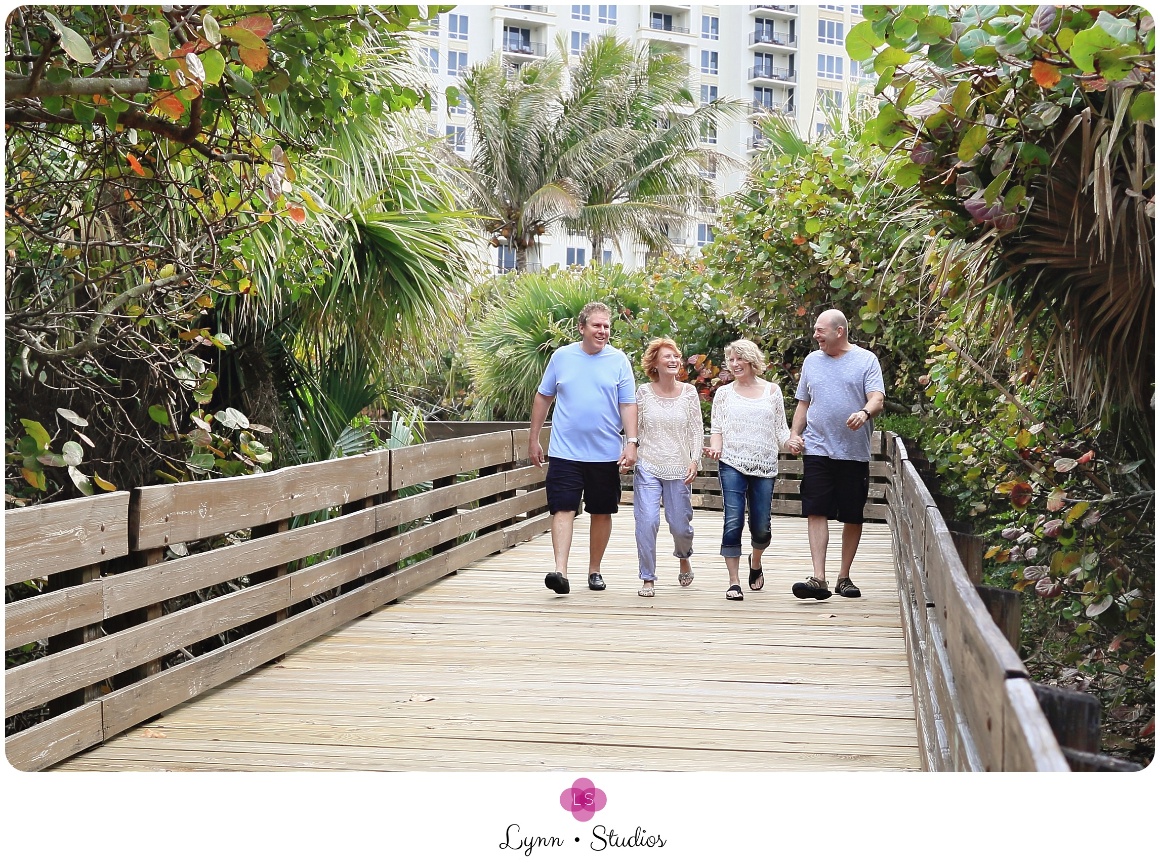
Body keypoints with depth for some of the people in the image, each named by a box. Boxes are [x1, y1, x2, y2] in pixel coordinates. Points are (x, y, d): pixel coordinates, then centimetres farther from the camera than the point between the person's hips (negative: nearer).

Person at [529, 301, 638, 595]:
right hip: (565, 451, -1)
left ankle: (594, 570, 23)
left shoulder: (619, 360, 1)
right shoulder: (562, 356, 3)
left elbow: (628, 405, 0)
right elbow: (543, 397, 10)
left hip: (606, 454, 1)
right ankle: (560, 571, -16)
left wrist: (631, 443, -11)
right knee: (563, 509, -10)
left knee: (602, 513, 9)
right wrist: (534, 439, 9)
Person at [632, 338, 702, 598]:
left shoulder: (689, 392, 2)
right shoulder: (644, 392, 0)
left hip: (679, 469, 1)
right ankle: (647, 579, 0)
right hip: (648, 467, -1)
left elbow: (697, 429, 4)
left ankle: (684, 558, 40)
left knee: (680, 525, 6)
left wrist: (694, 460, -5)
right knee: (647, 522, -12)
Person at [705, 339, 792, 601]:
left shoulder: (771, 391, 10)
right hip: (732, 464, -1)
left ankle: (755, 562, 36)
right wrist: (715, 448, -11)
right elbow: (716, 428, 9)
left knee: (761, 527, 3)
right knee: (733, 522, -10)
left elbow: (780, 429, 11)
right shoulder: (724, 393, 10)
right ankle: (733, 582, -3)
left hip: (764, 466, 1)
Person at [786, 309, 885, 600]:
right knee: (816, 512, -10)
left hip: (854, 453, -2)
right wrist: (795, 434, 7)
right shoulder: (812, 361, 14)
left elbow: (877, 398, -8)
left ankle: (844, 577, 18)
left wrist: (865, 413, -30)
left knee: (853, 517, 6)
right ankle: (818, 579, -14)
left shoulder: (866, 360, 2)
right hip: (817, 450, 2)